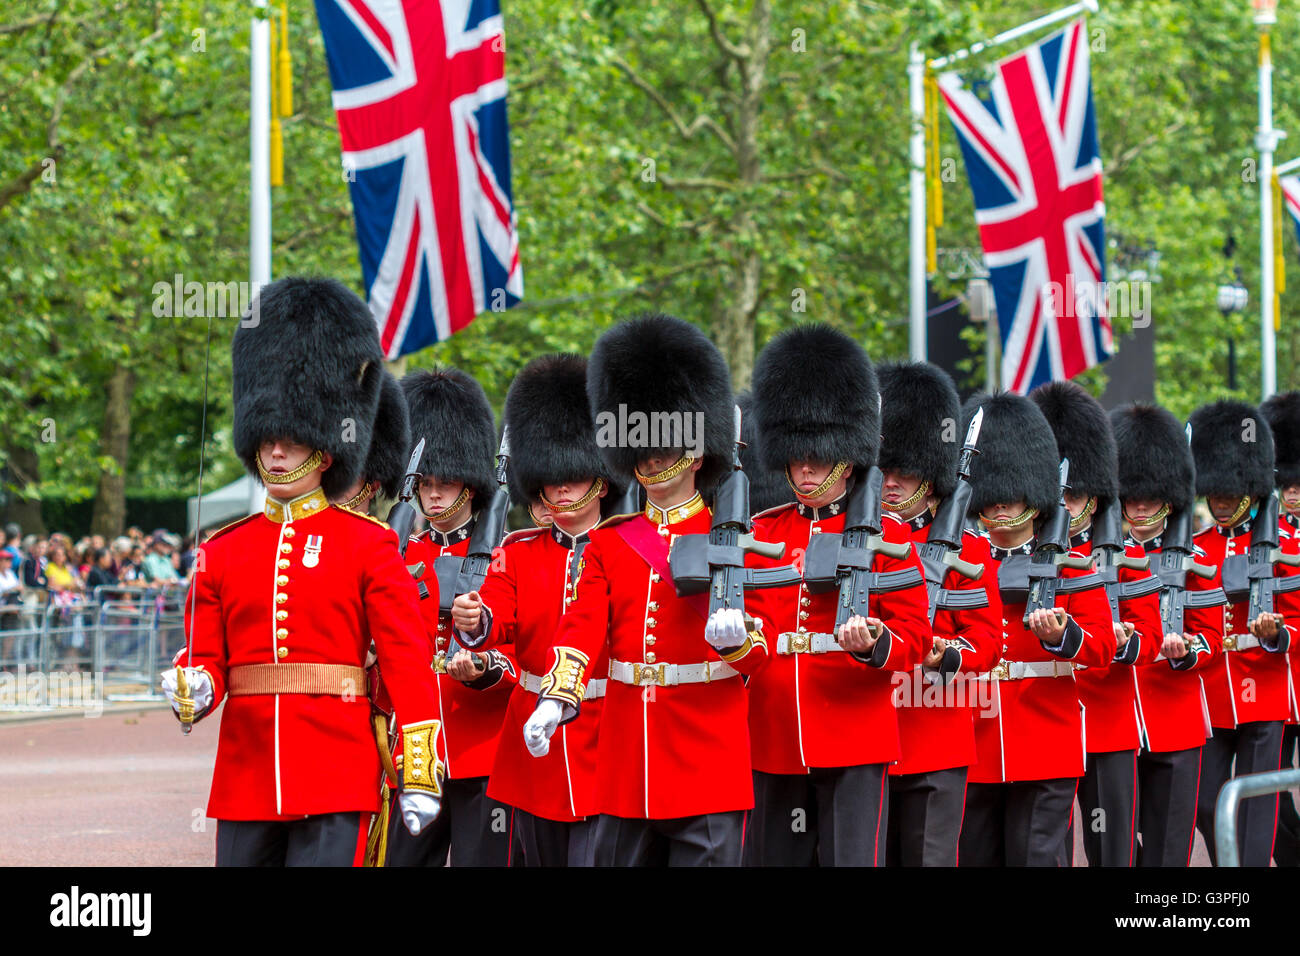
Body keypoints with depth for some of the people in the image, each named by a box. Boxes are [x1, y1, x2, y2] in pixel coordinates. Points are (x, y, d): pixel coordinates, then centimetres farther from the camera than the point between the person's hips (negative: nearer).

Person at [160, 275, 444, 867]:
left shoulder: (368, 544, 1)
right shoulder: (221, 552, 11)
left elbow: (407, 662, -2)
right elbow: (207, 659, 12)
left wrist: (419, 776, -8)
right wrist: (191, 692, -12)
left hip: (337, 786, -4)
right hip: (245, 777, 4)